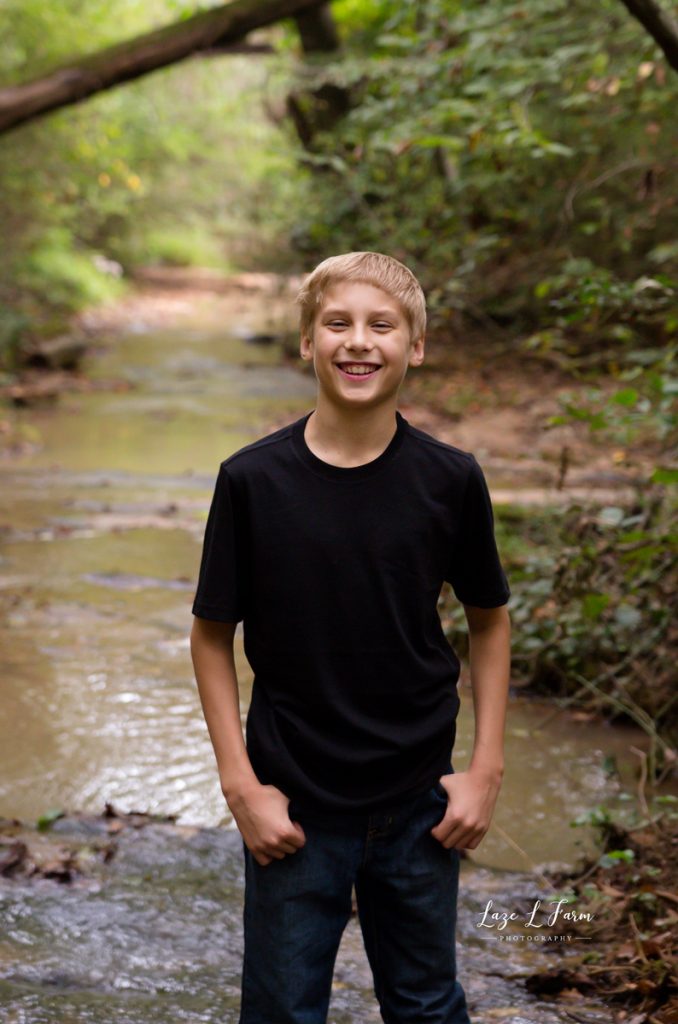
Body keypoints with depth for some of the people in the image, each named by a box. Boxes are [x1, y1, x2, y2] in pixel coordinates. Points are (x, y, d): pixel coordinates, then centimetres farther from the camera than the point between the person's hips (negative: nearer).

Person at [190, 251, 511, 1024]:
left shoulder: (450, 479, -6)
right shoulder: (253, 479, -10)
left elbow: (489, 619, 6)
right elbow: (212, 635, -3)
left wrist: (486, 768, 1)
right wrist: (240, 784, -7)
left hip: (419, 805, 1)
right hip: (292, 810, -1)